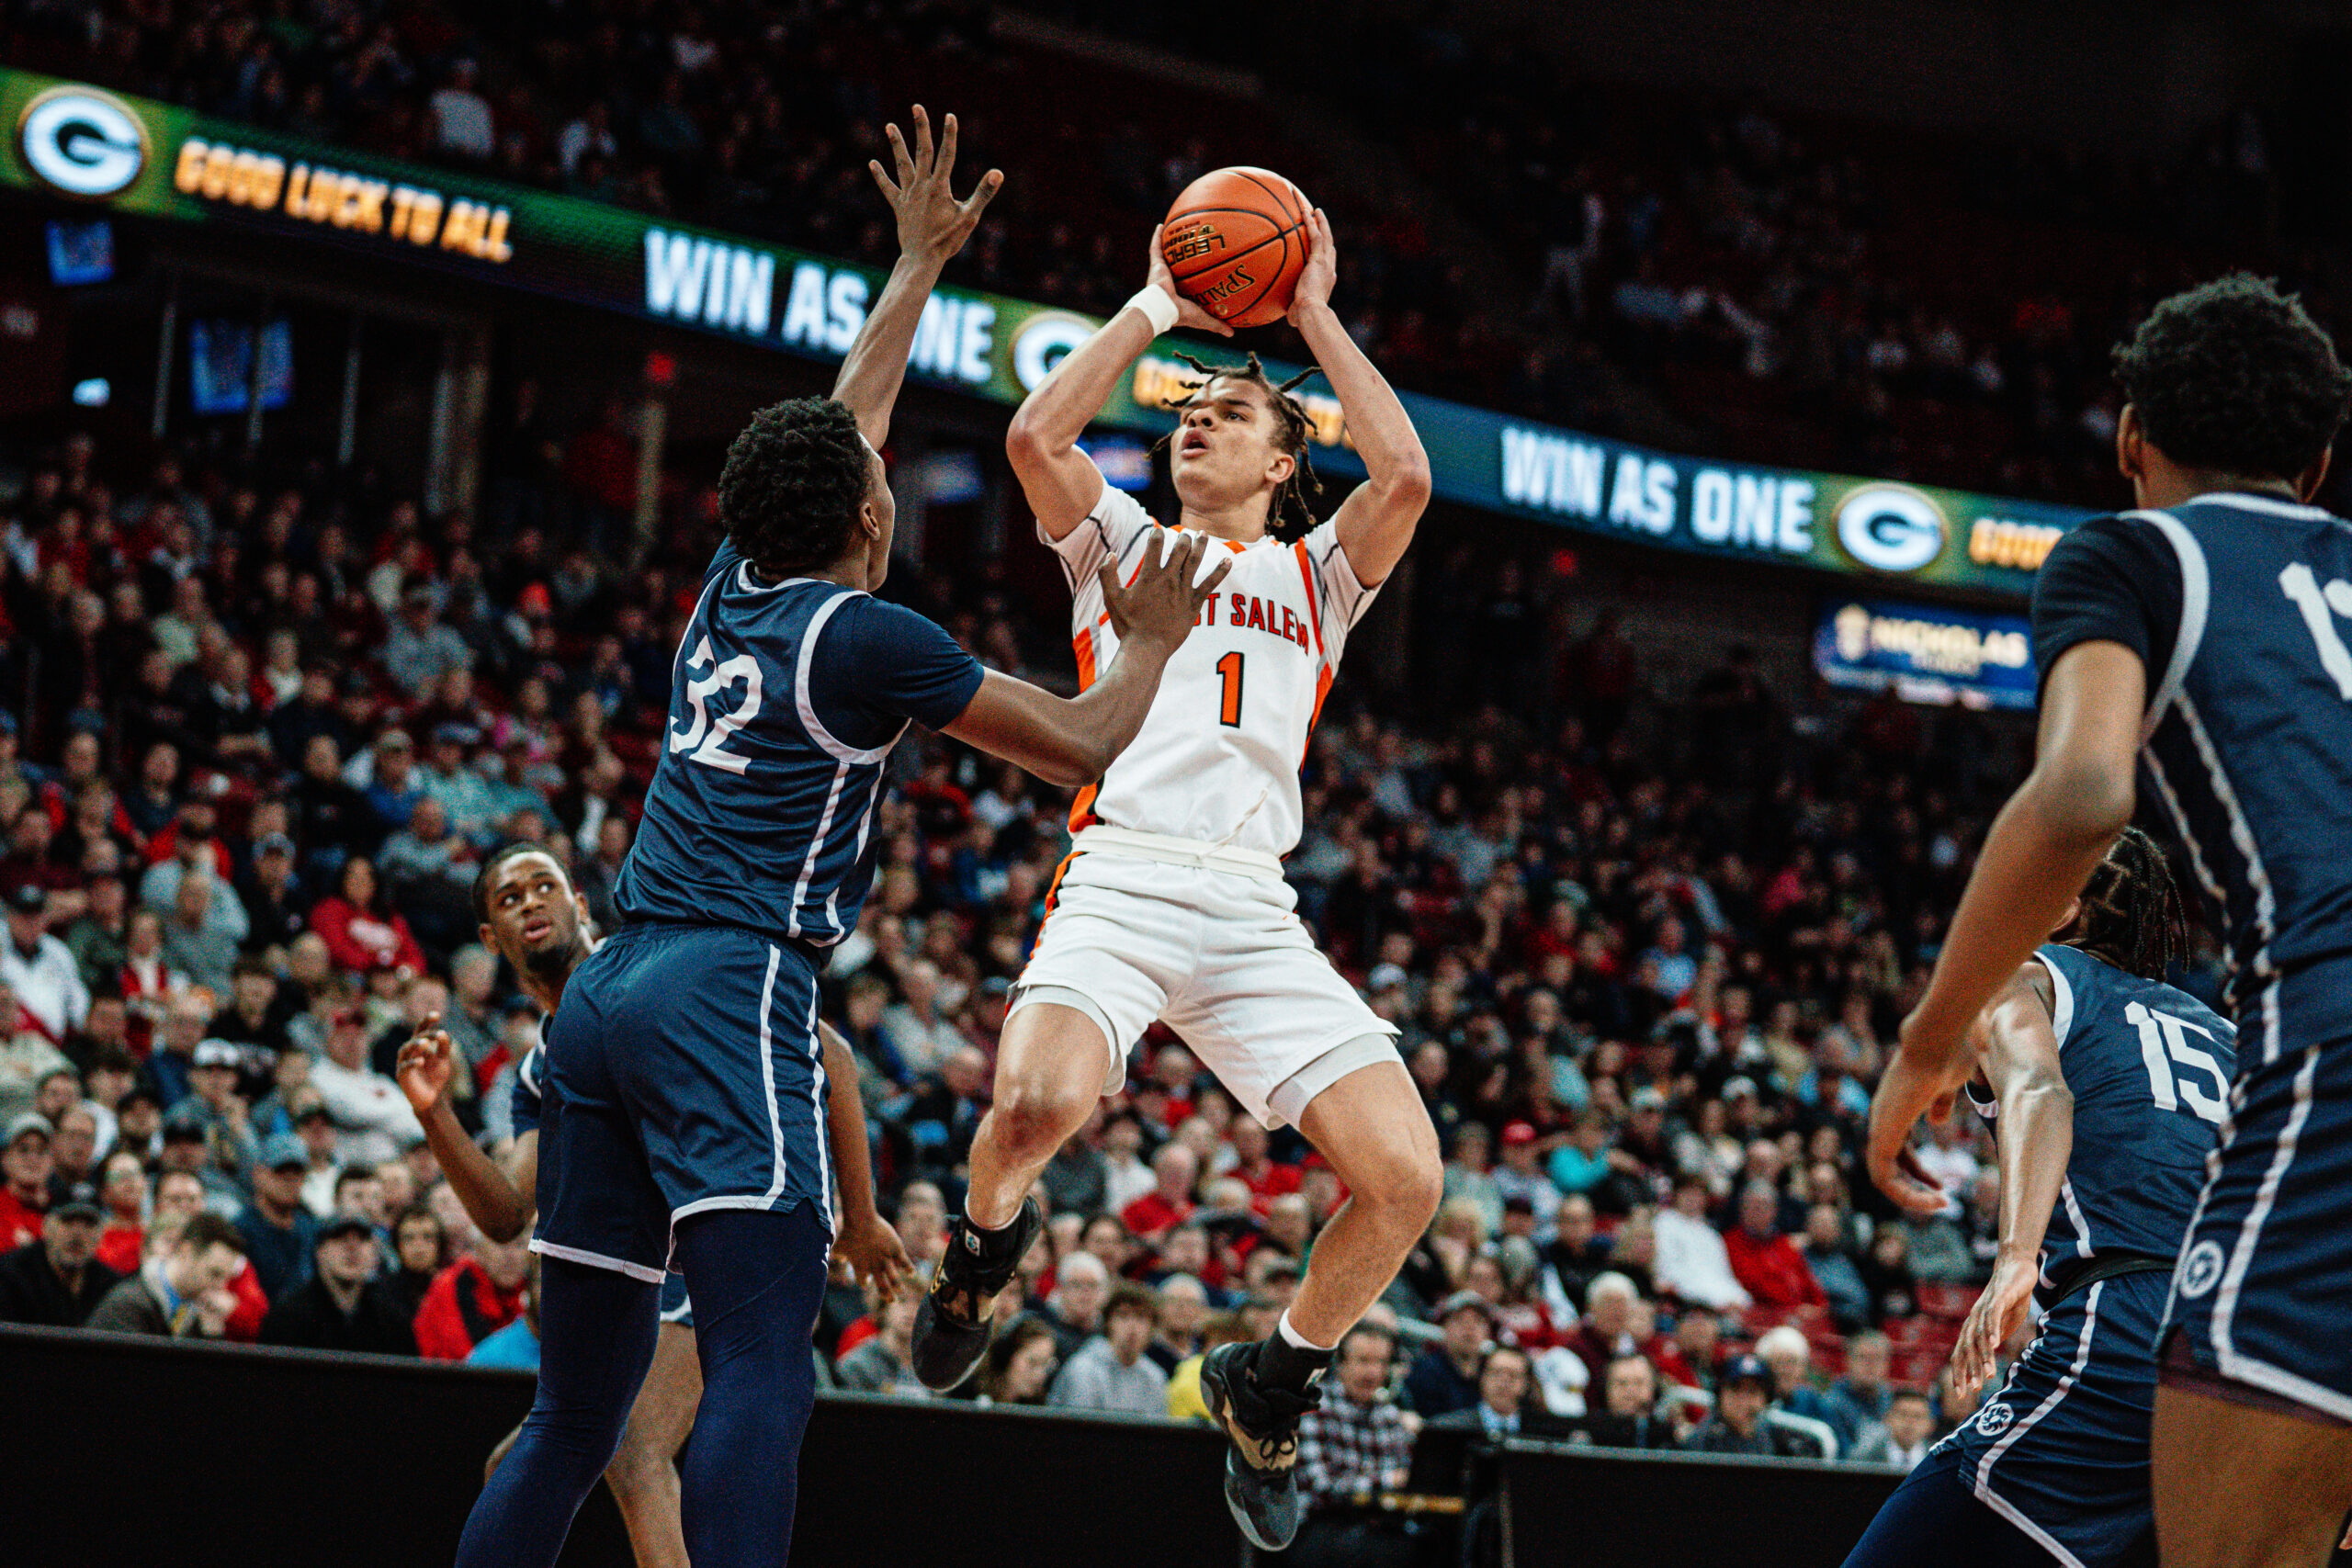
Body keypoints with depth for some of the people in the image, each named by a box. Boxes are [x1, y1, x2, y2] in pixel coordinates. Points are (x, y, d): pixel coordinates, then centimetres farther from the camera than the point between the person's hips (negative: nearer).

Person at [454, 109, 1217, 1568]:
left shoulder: (735, 589, 18)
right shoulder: (868, 636, -2)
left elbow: (845, 418, 34)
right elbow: (1086, 744, 6)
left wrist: (921, 260, 44)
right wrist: (1150, 641, 24)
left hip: (604, 996, 8)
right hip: (731, 995, -8)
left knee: (579, 1406, 8)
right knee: (763, 1375, -18)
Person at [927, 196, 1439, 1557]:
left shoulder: (1316, 576, 23)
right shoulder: (1123, 543, 22)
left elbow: (1406, 475, 3)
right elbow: (1036, 436, 1)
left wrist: (1314, 315, 9)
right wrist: (1155, 311, 8)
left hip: (1254, 912, 2)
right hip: (1120, 874, -2)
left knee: (1406, 1177, -14)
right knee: (1038, 1100, -34)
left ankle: (1274, 1380, 13)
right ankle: (989, 1235, 3)